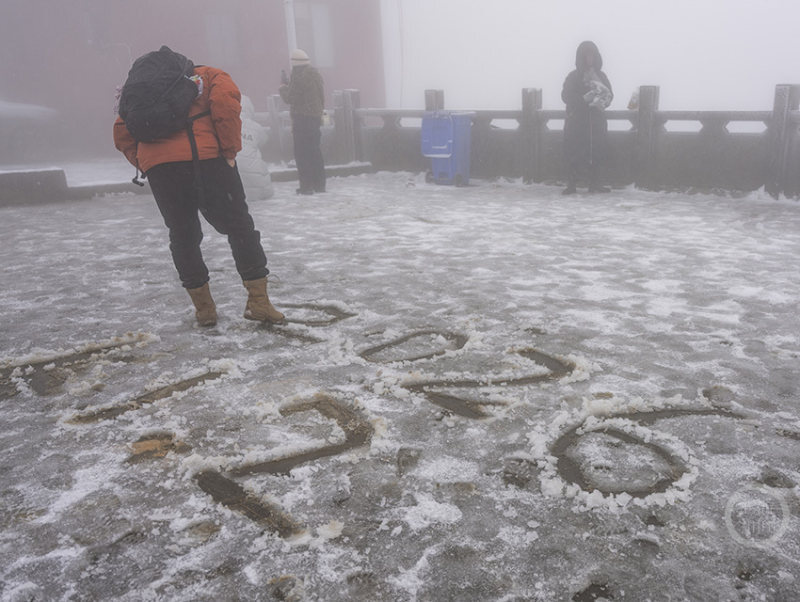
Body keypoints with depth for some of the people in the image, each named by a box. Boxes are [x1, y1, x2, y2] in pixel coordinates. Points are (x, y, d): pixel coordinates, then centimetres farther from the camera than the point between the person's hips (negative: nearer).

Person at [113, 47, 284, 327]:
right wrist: (230, 150, -2)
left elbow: (122, 131, 23)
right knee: (239, 225, 5)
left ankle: (203, 308, 19)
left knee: (182, 235, 15)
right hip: (206, 157, -4)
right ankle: (258, 301, 5)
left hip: (156, 163, 4)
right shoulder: (212, 77, 21)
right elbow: (225, 99, -4)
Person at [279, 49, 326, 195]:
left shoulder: (299, 76, -13)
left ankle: (306, 185, -6)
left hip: (302, 118, -8)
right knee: (314, 151, 14)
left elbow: (290, 98, -12)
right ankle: (319, 184, 18)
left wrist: (283, 87, 8)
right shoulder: (316, 75, 13)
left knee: (302, 152, -4)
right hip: (316, 117, 8)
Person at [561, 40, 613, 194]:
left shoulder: (601, 76, 13)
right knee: (573, 153, -7)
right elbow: (566, 96, -7)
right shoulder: (573, 77, 1)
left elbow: (609, 94, 13)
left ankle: (593, 183, 12)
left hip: (597, 121, 4)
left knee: (596, 152, 2)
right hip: (576, 121, -4)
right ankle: (571, 184, -1)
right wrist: (584, 98, -21)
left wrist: (603, 102, -10)